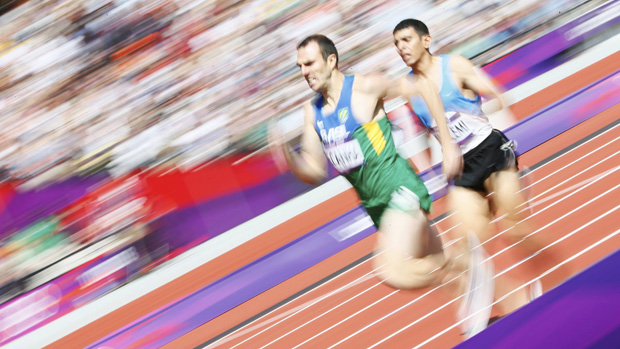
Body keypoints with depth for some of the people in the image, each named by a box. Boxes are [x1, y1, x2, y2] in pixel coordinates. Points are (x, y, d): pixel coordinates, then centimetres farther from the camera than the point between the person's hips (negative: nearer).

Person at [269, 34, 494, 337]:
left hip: (401, 190, -7)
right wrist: (286, 153, -12)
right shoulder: (312, 112, 7)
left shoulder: (364, 88, -12)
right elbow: (315, 173, 8)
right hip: (375, 205, 7)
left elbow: (426, 93, -4)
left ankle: (471, 275, -5)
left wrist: (448, 145, -4)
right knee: (436, 264, 16)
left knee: (392, 271, -25)